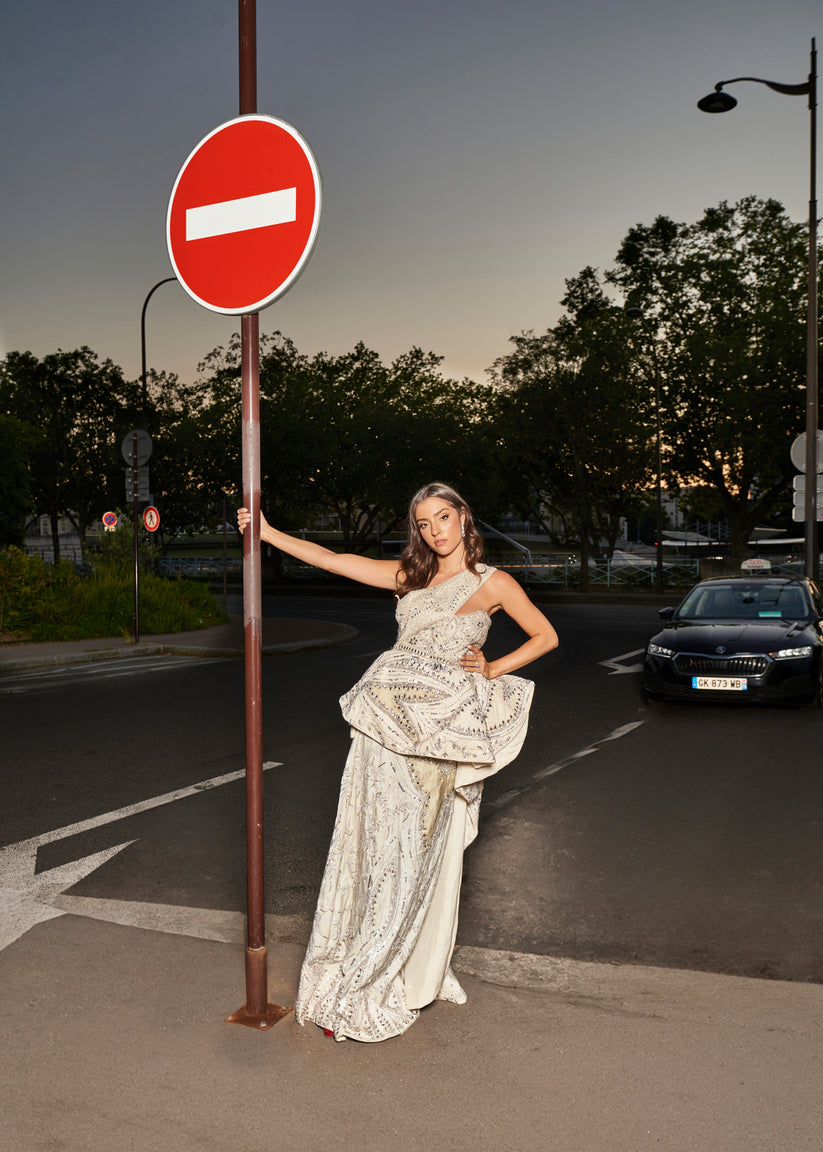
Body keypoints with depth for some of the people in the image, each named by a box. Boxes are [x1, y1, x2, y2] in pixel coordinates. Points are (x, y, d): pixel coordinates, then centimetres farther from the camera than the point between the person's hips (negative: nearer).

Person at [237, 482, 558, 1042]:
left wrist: (493, 669, 2)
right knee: (374, 835, 1)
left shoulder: (493, 582, 6)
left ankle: (410, 973, 10)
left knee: (420, 846, -2)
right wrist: (268, 532, 11)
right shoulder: (408, 575, 17)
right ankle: (359, 974, 11)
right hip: (389, 715, 4)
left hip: (442, 721, -4)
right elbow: (331, 559, 14)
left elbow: (546, 636, 12)